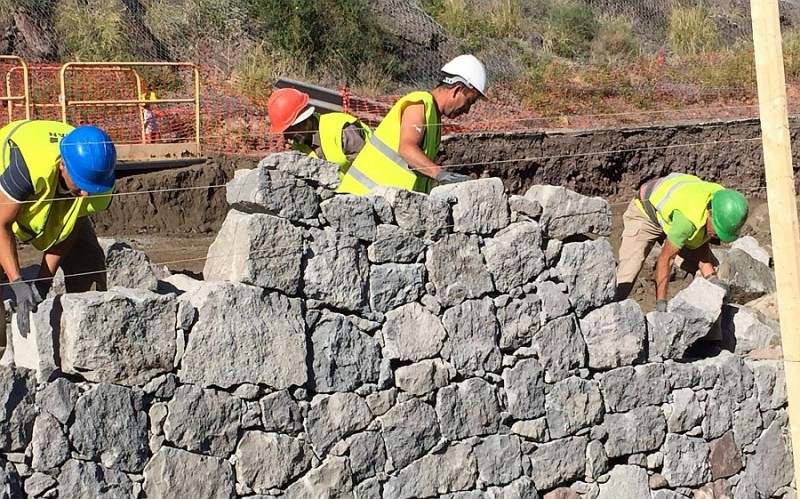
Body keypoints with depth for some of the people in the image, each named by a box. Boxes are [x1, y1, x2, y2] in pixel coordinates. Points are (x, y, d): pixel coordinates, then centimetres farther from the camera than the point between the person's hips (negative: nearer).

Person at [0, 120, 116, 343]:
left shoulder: (99, 177, -30)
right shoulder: (29, 165, -47)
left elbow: (65, 234, -18)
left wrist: (42, 285, -24)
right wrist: (18, 284, -45)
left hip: (56, 203, 5)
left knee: (89, 259, -6)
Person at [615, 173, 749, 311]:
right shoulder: (687, 219, -44)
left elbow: (700, 245, -12)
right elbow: (666, 258, -34)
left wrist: (711, 278, -25)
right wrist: (661, 302, -32)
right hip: (645, 212, -7)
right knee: (630, 265, -26)